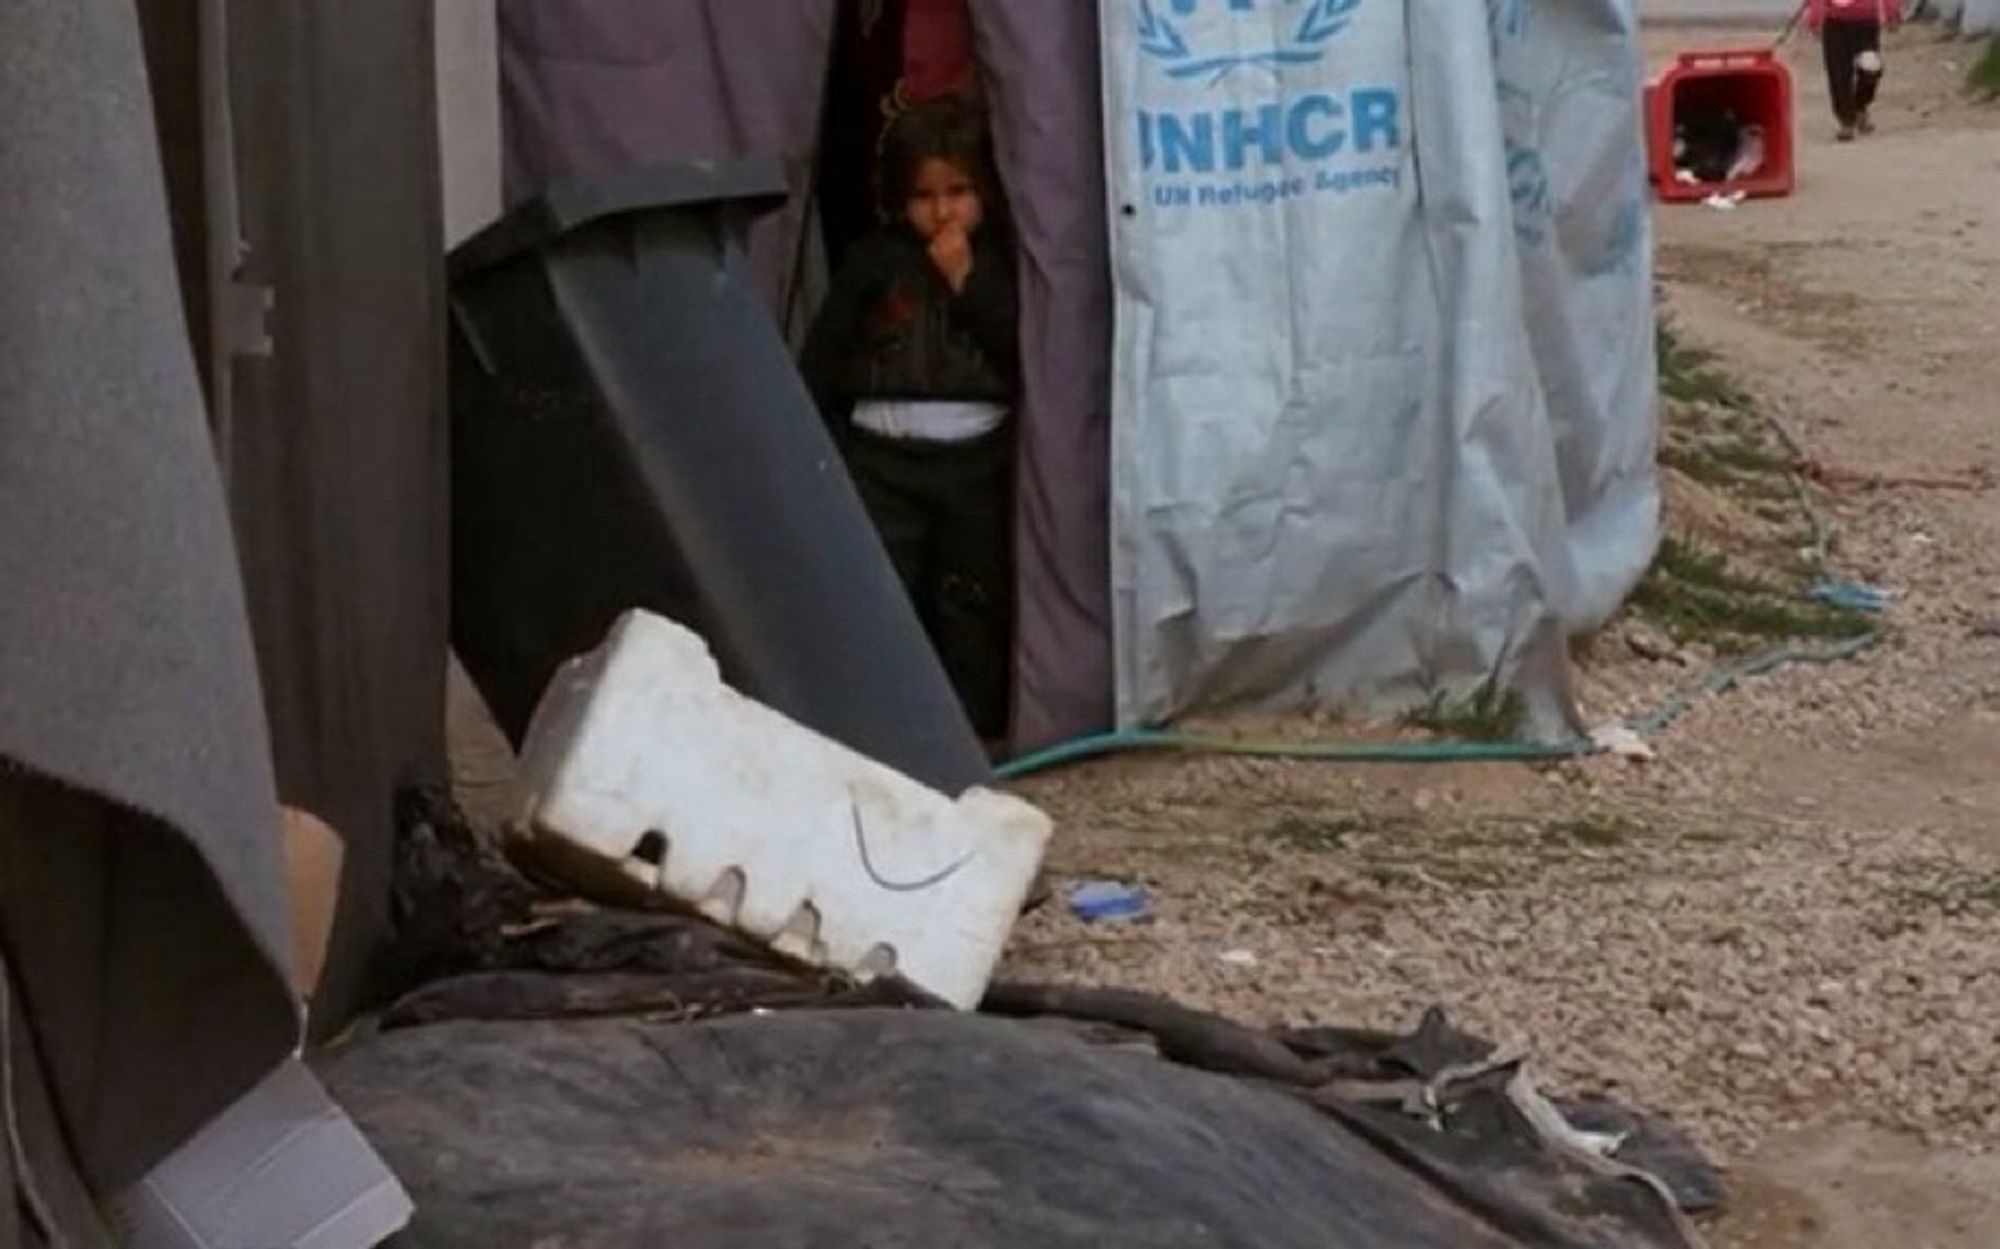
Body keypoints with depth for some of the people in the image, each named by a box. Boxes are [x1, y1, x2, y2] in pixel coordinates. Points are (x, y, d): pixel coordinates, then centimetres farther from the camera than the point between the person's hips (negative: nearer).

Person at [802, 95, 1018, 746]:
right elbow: (822, 359, 6)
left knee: (974, 601, 6)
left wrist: (968, 282, -12)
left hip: (977, 457, 0)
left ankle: (977, 729, 15)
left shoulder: (1002, 264, 4)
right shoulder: (872, 263, 5)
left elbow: (1027, 355, -9)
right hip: (883, 456, 0)